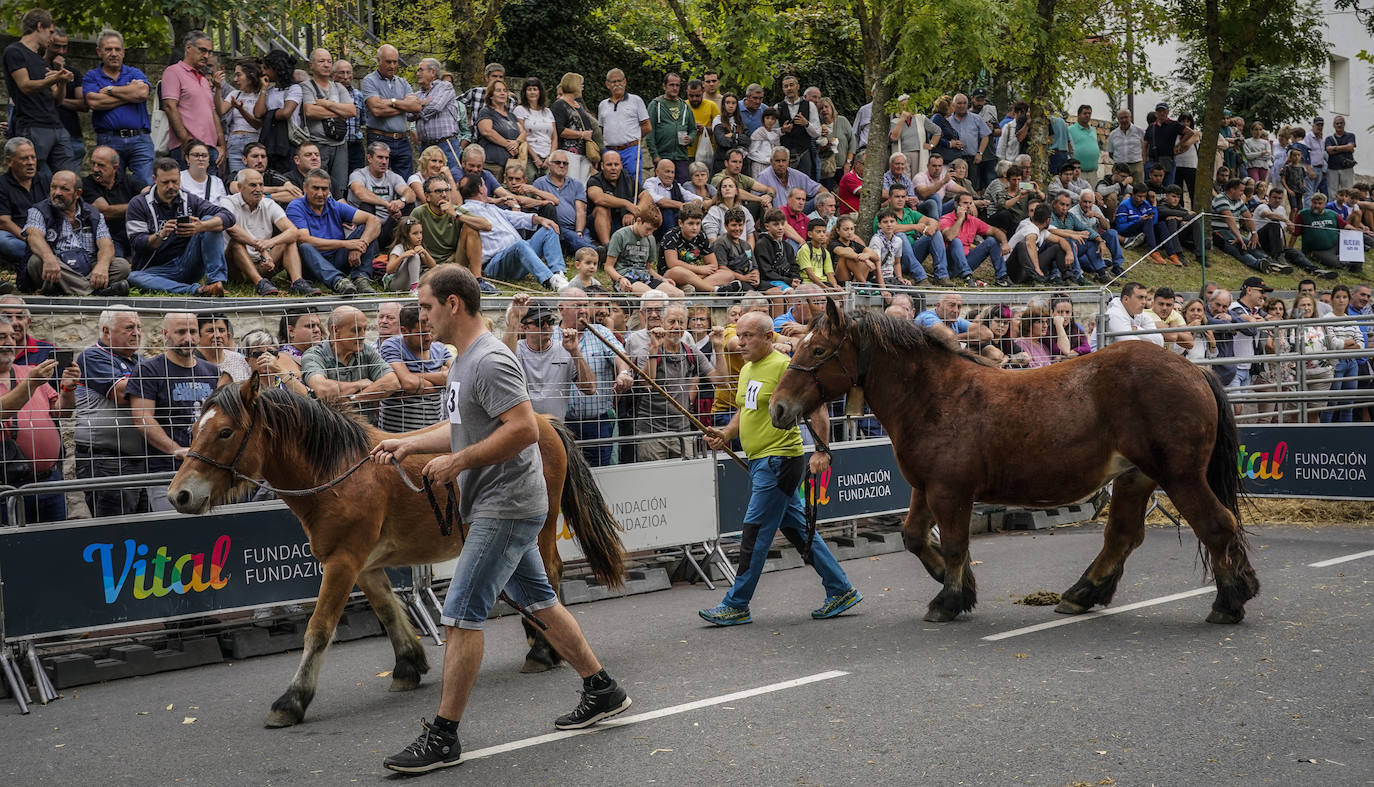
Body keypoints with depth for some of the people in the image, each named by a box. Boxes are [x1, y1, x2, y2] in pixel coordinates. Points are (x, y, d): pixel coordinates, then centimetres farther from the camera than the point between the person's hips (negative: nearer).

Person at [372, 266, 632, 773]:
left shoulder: (490, 360, -18)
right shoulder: (463, 360, 15)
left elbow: (524, 428, -26)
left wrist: (458, 462, -21)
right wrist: (407, 443, 15)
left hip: (505, 507, -11)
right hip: (501, 507, 11)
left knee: (461, 615, -8)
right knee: (540, 602, 17)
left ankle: (443, 738, 0)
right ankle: (602, 692, 27)